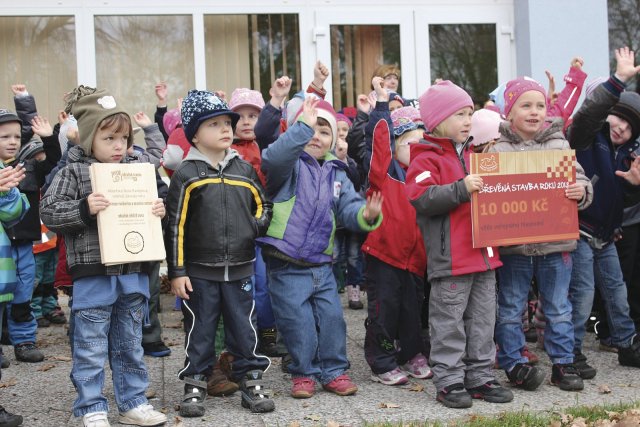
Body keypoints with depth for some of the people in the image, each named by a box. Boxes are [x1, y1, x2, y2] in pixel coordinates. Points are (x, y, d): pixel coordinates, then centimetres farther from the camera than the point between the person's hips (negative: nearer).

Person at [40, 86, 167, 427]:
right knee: (92, 348, 4)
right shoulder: (73, 172, -5)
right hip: (93, 274, -5)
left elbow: (148, 205, 21)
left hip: (133, 271, 5)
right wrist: (84, 208, -23)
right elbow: (49, 212, -10)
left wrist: (158, 211, 0)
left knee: (130, 345, 15)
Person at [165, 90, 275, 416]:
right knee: (200, 330, 7)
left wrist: (258, 225, -5)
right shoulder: (186, 175, -6)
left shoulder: (244, 169, 5)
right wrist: (177, 271, -8)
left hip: (240, 268, 3)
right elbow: (175, 226, -6)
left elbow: (262, 205, 18)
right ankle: (195, 385, 19)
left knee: (244, 328, 9)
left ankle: (251, 381, 20)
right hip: (200, 271, -3)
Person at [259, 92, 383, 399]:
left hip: (321, 264, 5)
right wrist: (303, 126, -35)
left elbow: (349, 208, 2)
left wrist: (366, 214, -22)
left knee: (332, 318, 6)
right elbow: (273, 158, -28)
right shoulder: (290, 165, -4)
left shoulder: (337, 174, 13)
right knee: (298, 322, -1)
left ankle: (333, 371, 22)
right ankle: (303, 373, 18)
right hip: (286, 266, -4)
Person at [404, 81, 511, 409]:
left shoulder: (473, 155, 17)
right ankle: (449, 381, 8)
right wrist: (461, 189, -27)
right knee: (449, 322, 0)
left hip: (483, 252, 8)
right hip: (450, 256, -8)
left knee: (483, 319, 12)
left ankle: (480, 377, 21)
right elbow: (420, 197, -22)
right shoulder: (427, 158, -8)